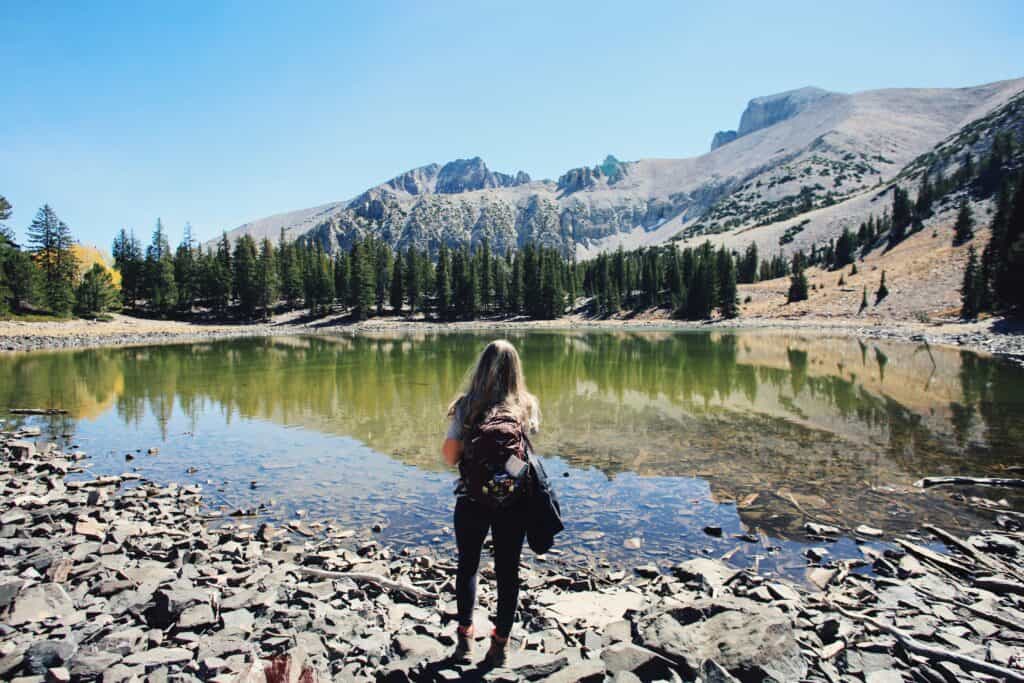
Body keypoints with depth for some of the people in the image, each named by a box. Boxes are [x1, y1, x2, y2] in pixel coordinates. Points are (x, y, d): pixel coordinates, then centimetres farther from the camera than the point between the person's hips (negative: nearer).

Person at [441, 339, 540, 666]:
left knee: (467, 565, 21)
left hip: (473, 499, -1)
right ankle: (500, 642, 27)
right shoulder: (527, 407, -6)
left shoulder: (467, 406, -11)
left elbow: (450, 456, -10)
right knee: (507, 570, 16)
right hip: (514, 501, 1)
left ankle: (465, 637, 27)